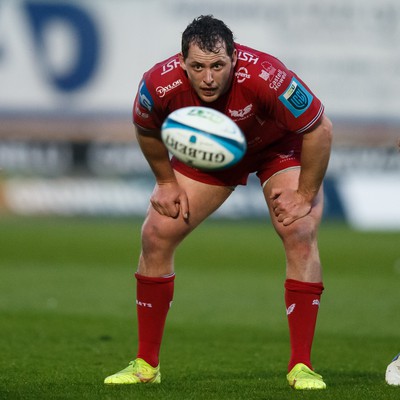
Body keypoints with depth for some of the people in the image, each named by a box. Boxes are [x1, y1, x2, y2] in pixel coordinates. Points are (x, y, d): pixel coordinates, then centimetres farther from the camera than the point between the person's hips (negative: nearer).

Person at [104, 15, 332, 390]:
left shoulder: (265, 77, -42)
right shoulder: (160, 85, -32)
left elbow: (319, 129, -28)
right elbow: (146, 130, -6)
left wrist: (305, 196, -23)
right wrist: (166, 183, -3)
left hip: (277, 146, -3)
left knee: (300, 234, -22)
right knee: (156, 234, -6)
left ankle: (301, 366, -14)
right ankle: (146, 365, 7)